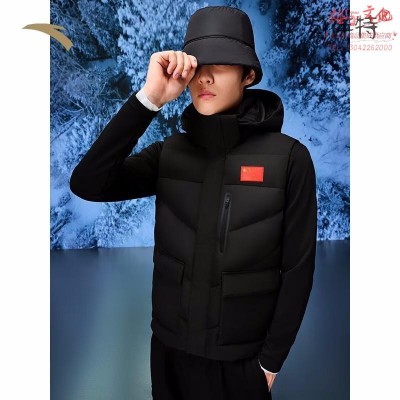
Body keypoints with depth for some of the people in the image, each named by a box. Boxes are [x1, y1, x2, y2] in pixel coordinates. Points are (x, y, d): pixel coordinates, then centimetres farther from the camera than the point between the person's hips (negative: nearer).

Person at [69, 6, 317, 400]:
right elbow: (87, 185, -16)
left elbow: (298, 267, -10)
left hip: (241, 357, -3)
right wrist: (149, 98, -23)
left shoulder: (289, 157, -13)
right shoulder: (169, 153, -4)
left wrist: (271, 361, -5)